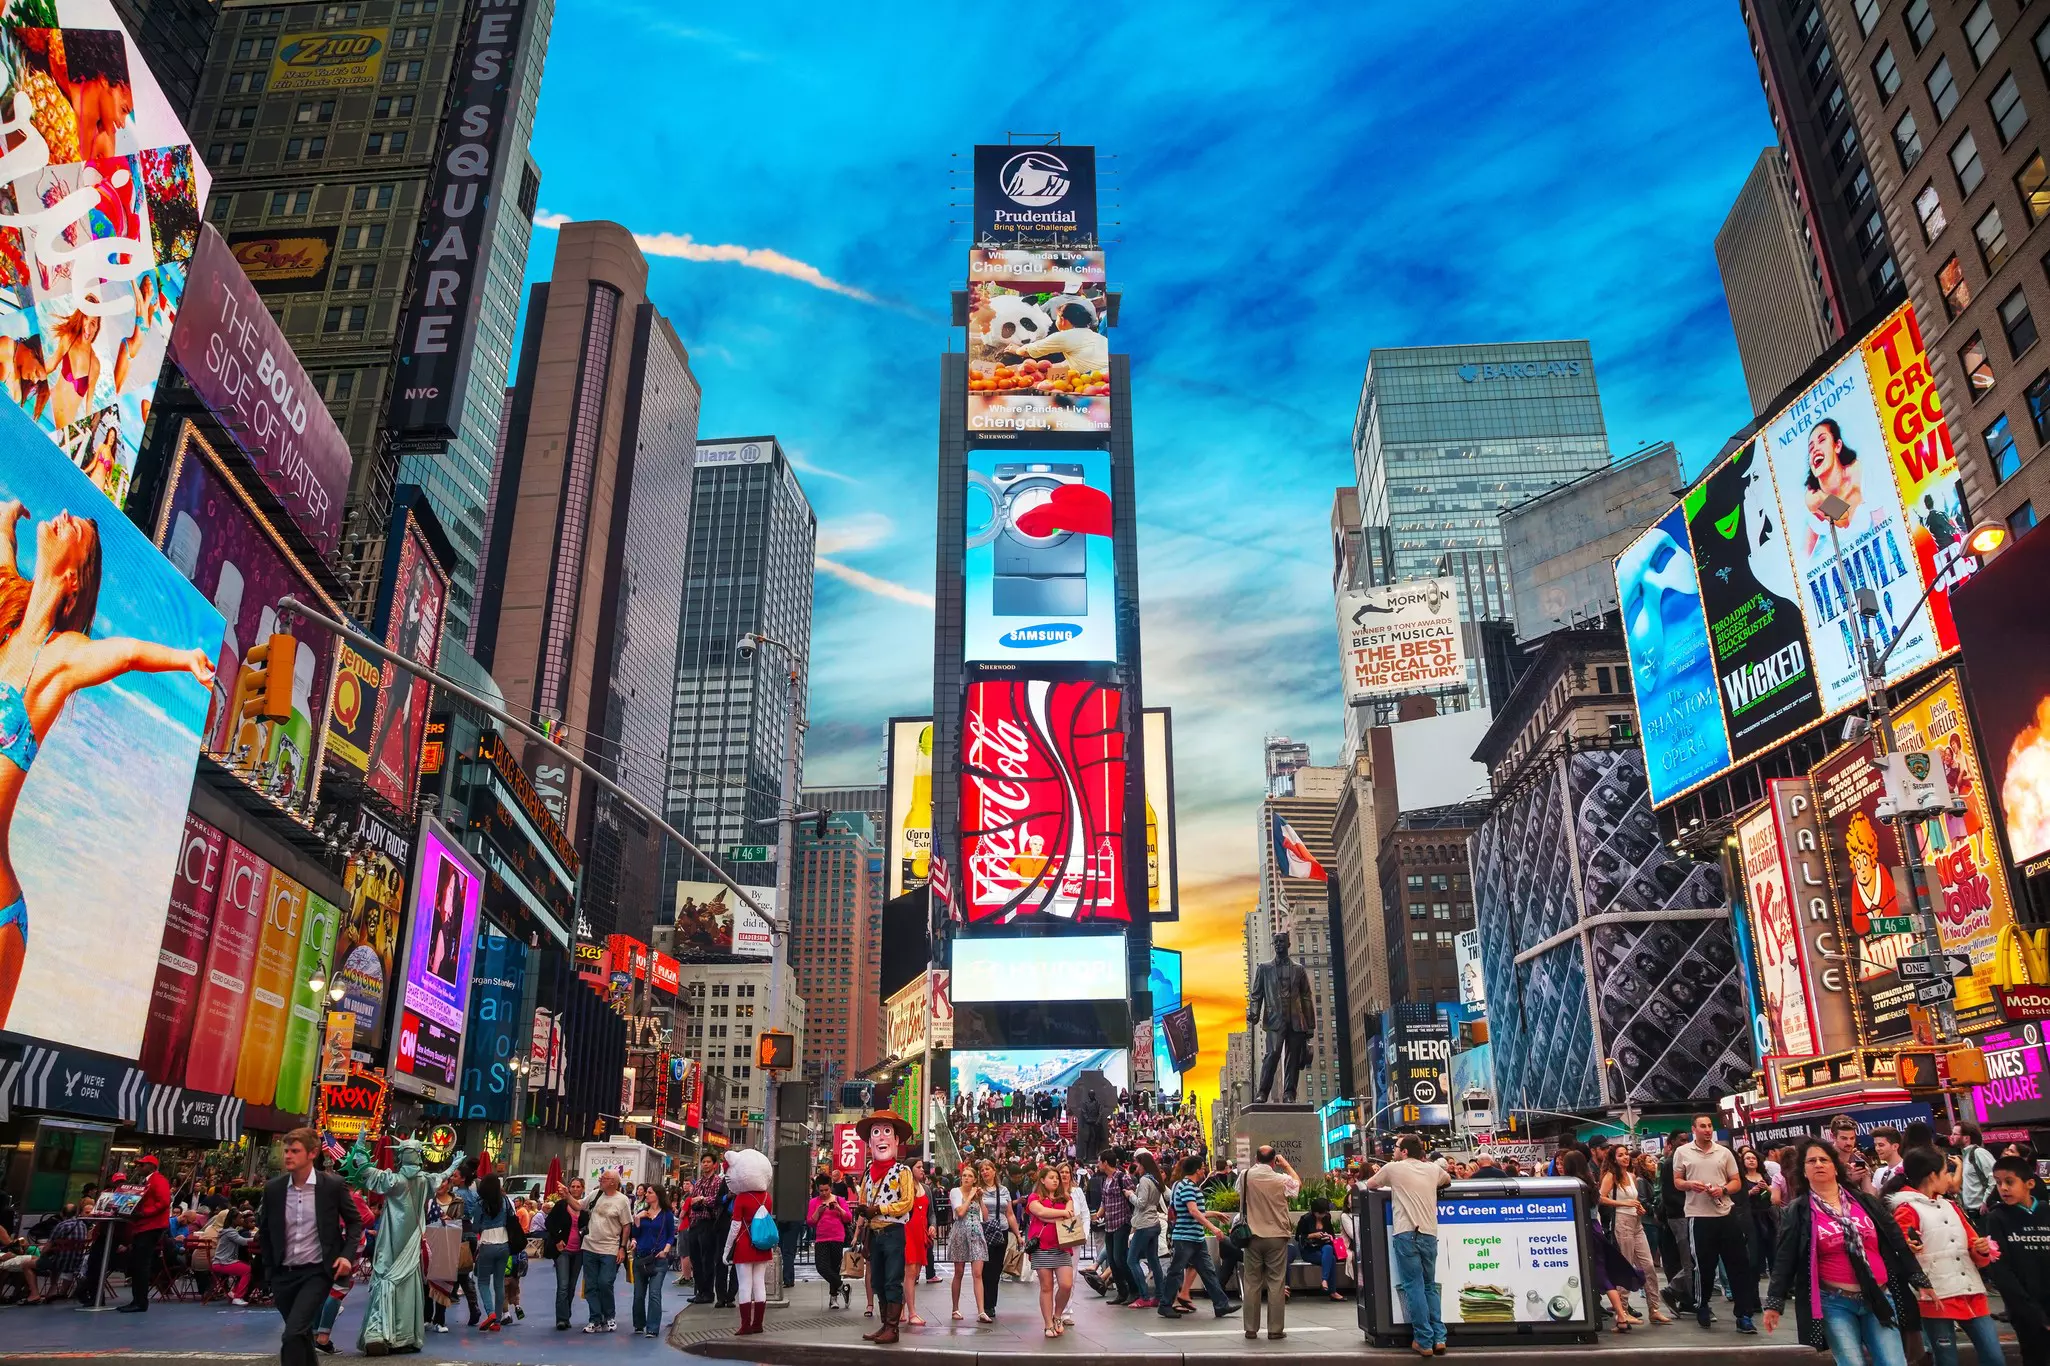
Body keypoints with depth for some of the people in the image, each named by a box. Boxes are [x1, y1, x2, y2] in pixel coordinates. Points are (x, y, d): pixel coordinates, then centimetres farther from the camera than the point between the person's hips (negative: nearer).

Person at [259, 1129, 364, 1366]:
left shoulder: (333, 1185, -8)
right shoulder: (273, 1188, 0)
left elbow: (355, 1222, 2)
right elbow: (266, 1232, 14)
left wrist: (347, 1255, -12)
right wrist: (270, 1271, 11)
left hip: (317, 1272, -4)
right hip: (283, 1274, 4)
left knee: (293, 1334, -19)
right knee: (301, 1335, 16)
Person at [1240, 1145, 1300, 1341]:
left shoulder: (1245, 1176, -5)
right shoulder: (1282, 1179, -11)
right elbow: (1298, 1184, 11)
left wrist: (1256, 1165, 20)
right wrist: (1286, 1164, 22)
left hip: (1253, 1236, 2)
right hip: (1277, 1237, -2)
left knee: (1251, 1283, 8)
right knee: (1276, 1283, 4)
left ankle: (1251, 1328, 11)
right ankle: (1275, 1329, 5)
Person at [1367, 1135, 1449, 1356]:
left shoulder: (1394, 1167, 5)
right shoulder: (1433, 1168, 14)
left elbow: (1370, 1185, 21)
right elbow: (1448, 1180, 38)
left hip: (1406, 1234, -4)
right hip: (1429, 1233, 4)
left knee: (1414, 1287, 0)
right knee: (1430, 1286, 16)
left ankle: (1424, 1341, -1)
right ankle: (1439, 1338, 11)